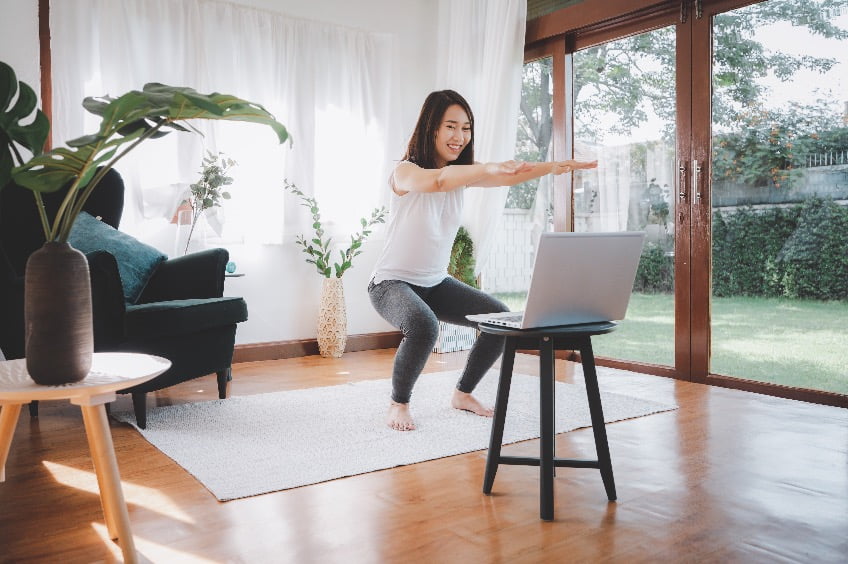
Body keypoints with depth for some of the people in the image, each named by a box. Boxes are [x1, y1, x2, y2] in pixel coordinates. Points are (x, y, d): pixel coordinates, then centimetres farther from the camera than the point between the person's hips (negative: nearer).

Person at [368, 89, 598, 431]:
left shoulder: (461, 174, 2)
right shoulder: (405, 171, -17)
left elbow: (509, 176, -14)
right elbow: (436, 181, -41)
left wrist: (552, 167, -31)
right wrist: (488, 169, -54)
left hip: (436, 282, 7)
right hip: (392, 282, -7)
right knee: (423, 327, -36)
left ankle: (463, 394, 15)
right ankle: (399, 404, -8)